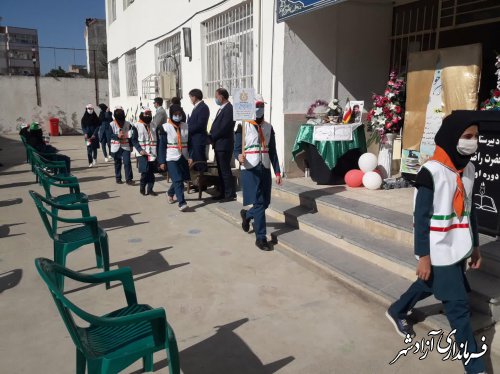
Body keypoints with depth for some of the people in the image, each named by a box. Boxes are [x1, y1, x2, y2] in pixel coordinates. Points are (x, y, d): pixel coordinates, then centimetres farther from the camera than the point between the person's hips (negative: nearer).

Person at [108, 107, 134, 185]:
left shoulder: (128, 124, 0)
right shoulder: (112, 124, -4)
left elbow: (131, 135, 6)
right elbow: (110, 135, -9)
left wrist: (131, 145, 3)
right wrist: (117, 136, -27)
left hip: (125, 146, 0)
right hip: (116, 147, 0)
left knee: (127, 162, -10)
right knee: (117, 163, 12)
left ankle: (129, 179, -6)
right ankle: (118, 178, 24)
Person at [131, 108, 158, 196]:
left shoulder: (153, 126, 13)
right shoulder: (137, 126, -2)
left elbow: (157, 139, 14)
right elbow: (134, 140, -6)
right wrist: (140, 150, -18)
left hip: (152, 153, 4)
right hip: (142, 153, -4)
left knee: (151, 172, 3)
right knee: (145, 171, -11)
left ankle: (150, 189, 13)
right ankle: (142, 188, 9)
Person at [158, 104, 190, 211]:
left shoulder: (185, 126, 7)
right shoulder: (165, 127, -4)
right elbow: (162, 146, -4)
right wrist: (162, 161, -8)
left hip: (183, 157, 5)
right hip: (171, 158, -5)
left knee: (181, 179, 13)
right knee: (178, 180, -13)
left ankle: (170, 193, 41)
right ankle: (182, 203, -10)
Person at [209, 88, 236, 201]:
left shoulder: (229, 109, -14)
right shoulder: (222, 109, 17)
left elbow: (223, 128, -21)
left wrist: (212, 138, -11)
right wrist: (212, 138, 4)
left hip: (224, 145, -9)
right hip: (218, 145, 9)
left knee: (225, 170, -4)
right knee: (221, 170, 13)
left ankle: (230, 194, 4)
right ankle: (223, 193, 20)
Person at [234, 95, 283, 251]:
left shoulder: (268, 127, 11)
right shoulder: (243, 127, -3)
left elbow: (272, 151, 11)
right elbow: (237, 149, -6)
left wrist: (277, 172, 7)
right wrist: (239, 157, -29)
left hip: (265, 169, 5)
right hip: (249, 170, -5)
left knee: (265, 203, 8)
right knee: (259, 203, -9)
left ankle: (247, 215, 40)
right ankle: (261, 238, 1)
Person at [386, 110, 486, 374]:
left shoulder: (468, 169, 4)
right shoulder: (431, 172, -19)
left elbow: (469, 211, 13)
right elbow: (421, 217, -18)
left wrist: (475, 245, 16)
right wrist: (423, 256, -17)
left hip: (459, 248, 8)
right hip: (440, 251, -8)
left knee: (430, 286, 25)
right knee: (458, 305, 1)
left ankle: (397, 312, 50)